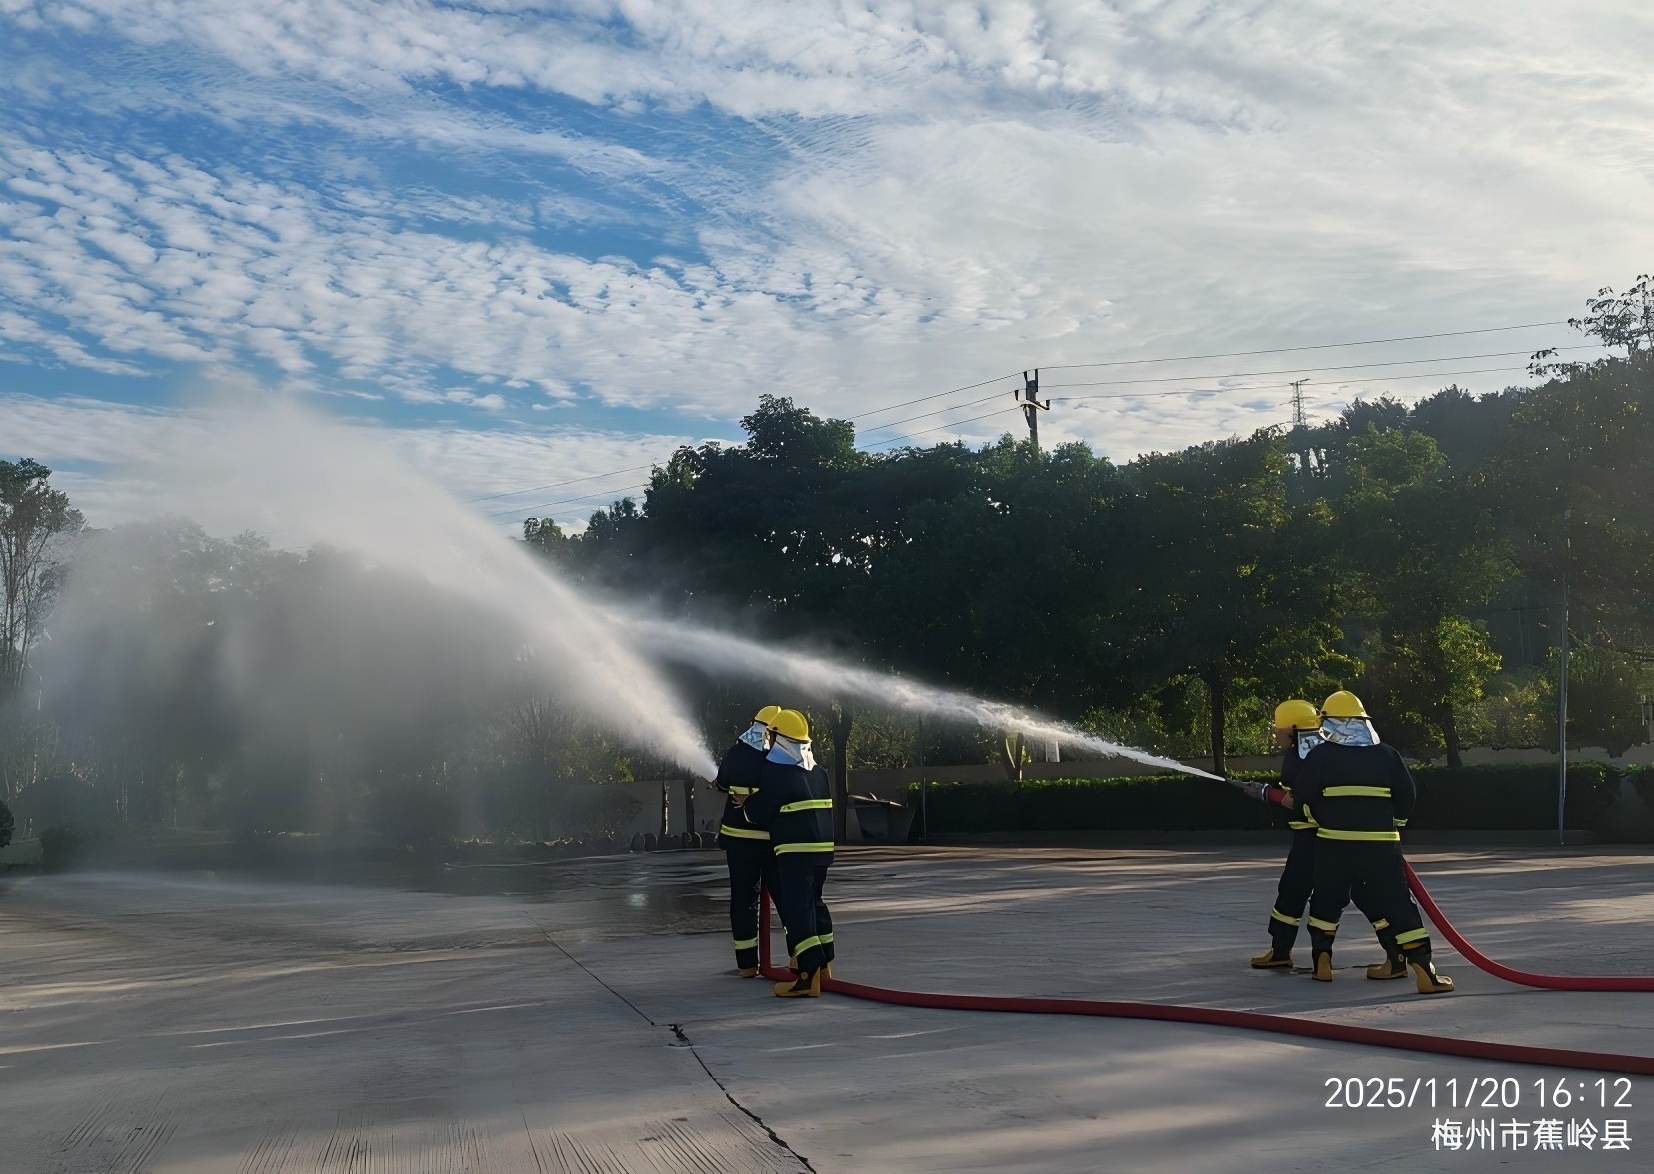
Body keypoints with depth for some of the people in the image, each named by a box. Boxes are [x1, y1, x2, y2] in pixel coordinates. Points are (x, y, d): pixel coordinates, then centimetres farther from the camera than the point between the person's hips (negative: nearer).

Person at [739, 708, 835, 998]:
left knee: (796, 909, -9)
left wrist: (745, 805, 14)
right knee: (814, 902, 22)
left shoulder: (776, 773, -12)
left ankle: (809, 976, -18)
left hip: (794, 849, -8)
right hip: (823, 847, 9)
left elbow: (757, 813, -8)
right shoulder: (819, 772, 13)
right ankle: (823, 963, 30)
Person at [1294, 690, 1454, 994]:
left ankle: (1322, 963, 17)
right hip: (1381, 844, 0)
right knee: (1399, 904, 3)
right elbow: (1408, 796, 8)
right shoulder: (1387, 755, 4)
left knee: (1326, 902, 18)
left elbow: (1304, 795, -1)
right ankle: (1424, 970, -4)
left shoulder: (1320, 755, -1)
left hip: (1333, 842, 0)